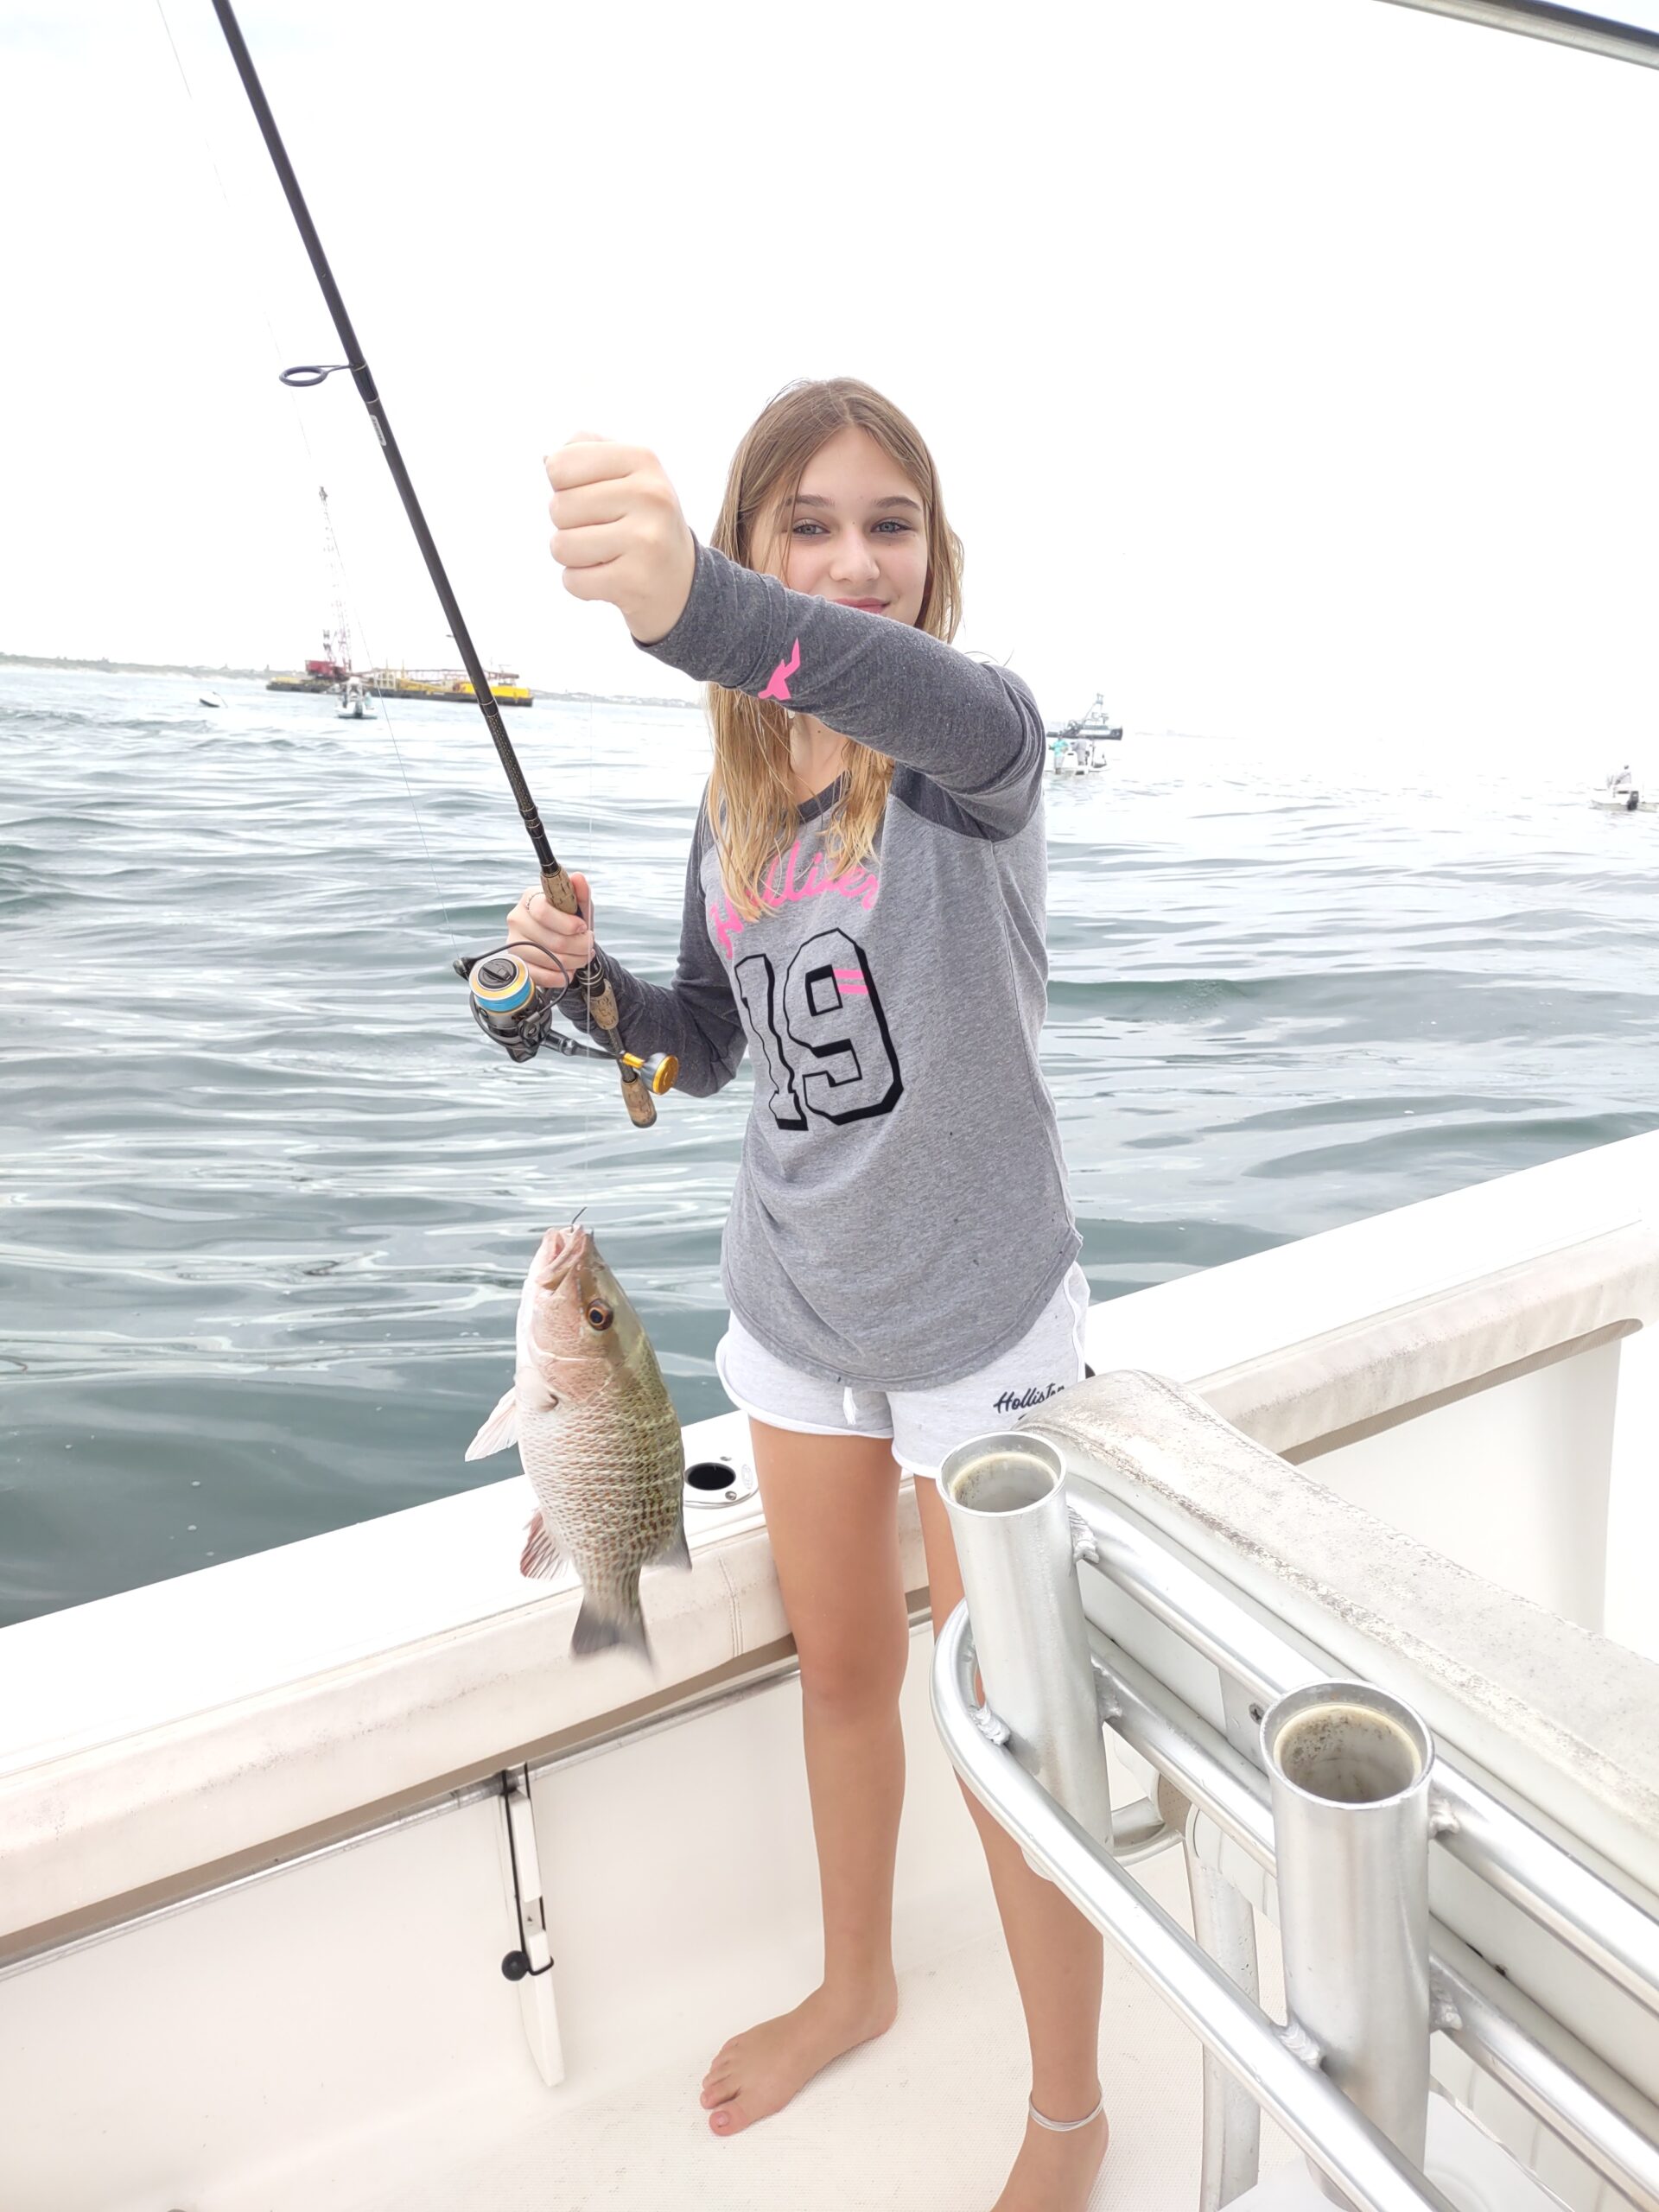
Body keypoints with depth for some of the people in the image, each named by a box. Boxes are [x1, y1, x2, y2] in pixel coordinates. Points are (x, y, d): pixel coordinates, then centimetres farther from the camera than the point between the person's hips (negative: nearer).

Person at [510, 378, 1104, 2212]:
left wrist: (698, 610, -58)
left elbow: (971, 713, -41)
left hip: (980, 1314, -5)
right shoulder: (737, 805, 3)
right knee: (841, 1668, 23)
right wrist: (584, 977, -9)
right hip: (793, 1305, 6)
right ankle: (855, 1986, 52)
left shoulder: (968, 758, -14)